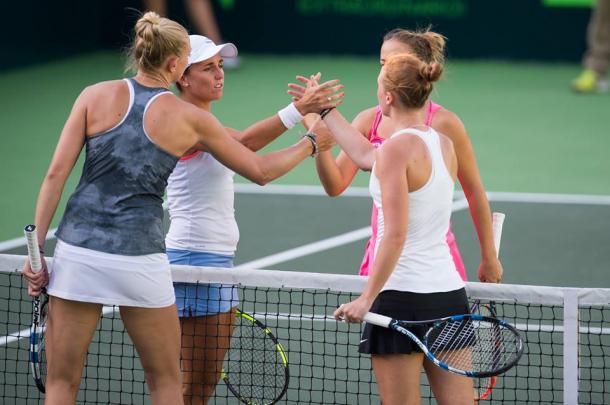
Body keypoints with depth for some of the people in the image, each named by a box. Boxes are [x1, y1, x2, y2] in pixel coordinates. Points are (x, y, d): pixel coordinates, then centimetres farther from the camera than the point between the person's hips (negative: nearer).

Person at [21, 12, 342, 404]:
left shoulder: (96, 96, 2)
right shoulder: (190, 118, 1)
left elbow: (56, 173, -3)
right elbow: (260, 170, 11)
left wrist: (36, 248, 2)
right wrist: (311, 143, 27)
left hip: (78, 250, 1)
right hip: (140, 261, -1)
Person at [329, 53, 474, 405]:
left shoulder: (396, 148, -13)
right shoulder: (444, 144, 11)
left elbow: (395, 235, -19)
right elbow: (366, 155, 25)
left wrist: (366, 298, -16)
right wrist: (325, 110, 33)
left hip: (403, 297, -7)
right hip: (450, 293, 7)